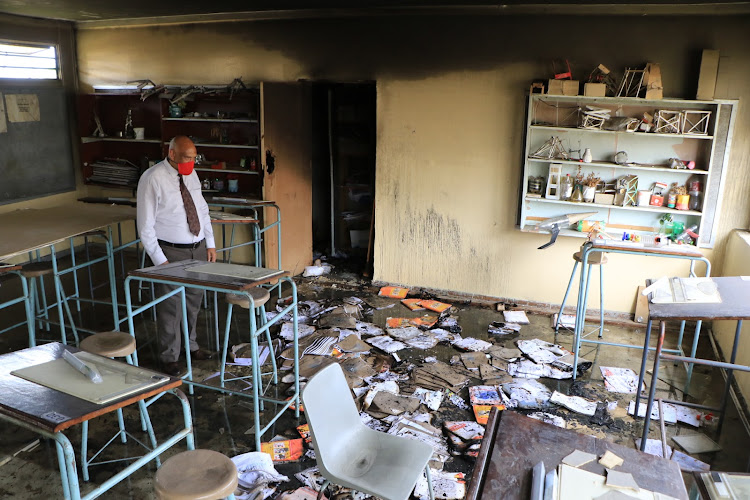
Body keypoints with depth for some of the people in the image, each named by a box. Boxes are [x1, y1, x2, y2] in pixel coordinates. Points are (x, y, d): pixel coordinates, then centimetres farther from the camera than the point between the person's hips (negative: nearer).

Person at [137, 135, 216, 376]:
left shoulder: (191, 174, 6)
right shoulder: (152, 179, -14)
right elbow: (145, 226, -13)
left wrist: (210, 244, 10)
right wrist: (159, 260, -16)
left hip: (198, 248, 6)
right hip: (171, 252, -6)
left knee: (194, 300, 18)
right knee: (171, 305, 3)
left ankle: (190, 345, 38)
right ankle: (169, 357, 21)